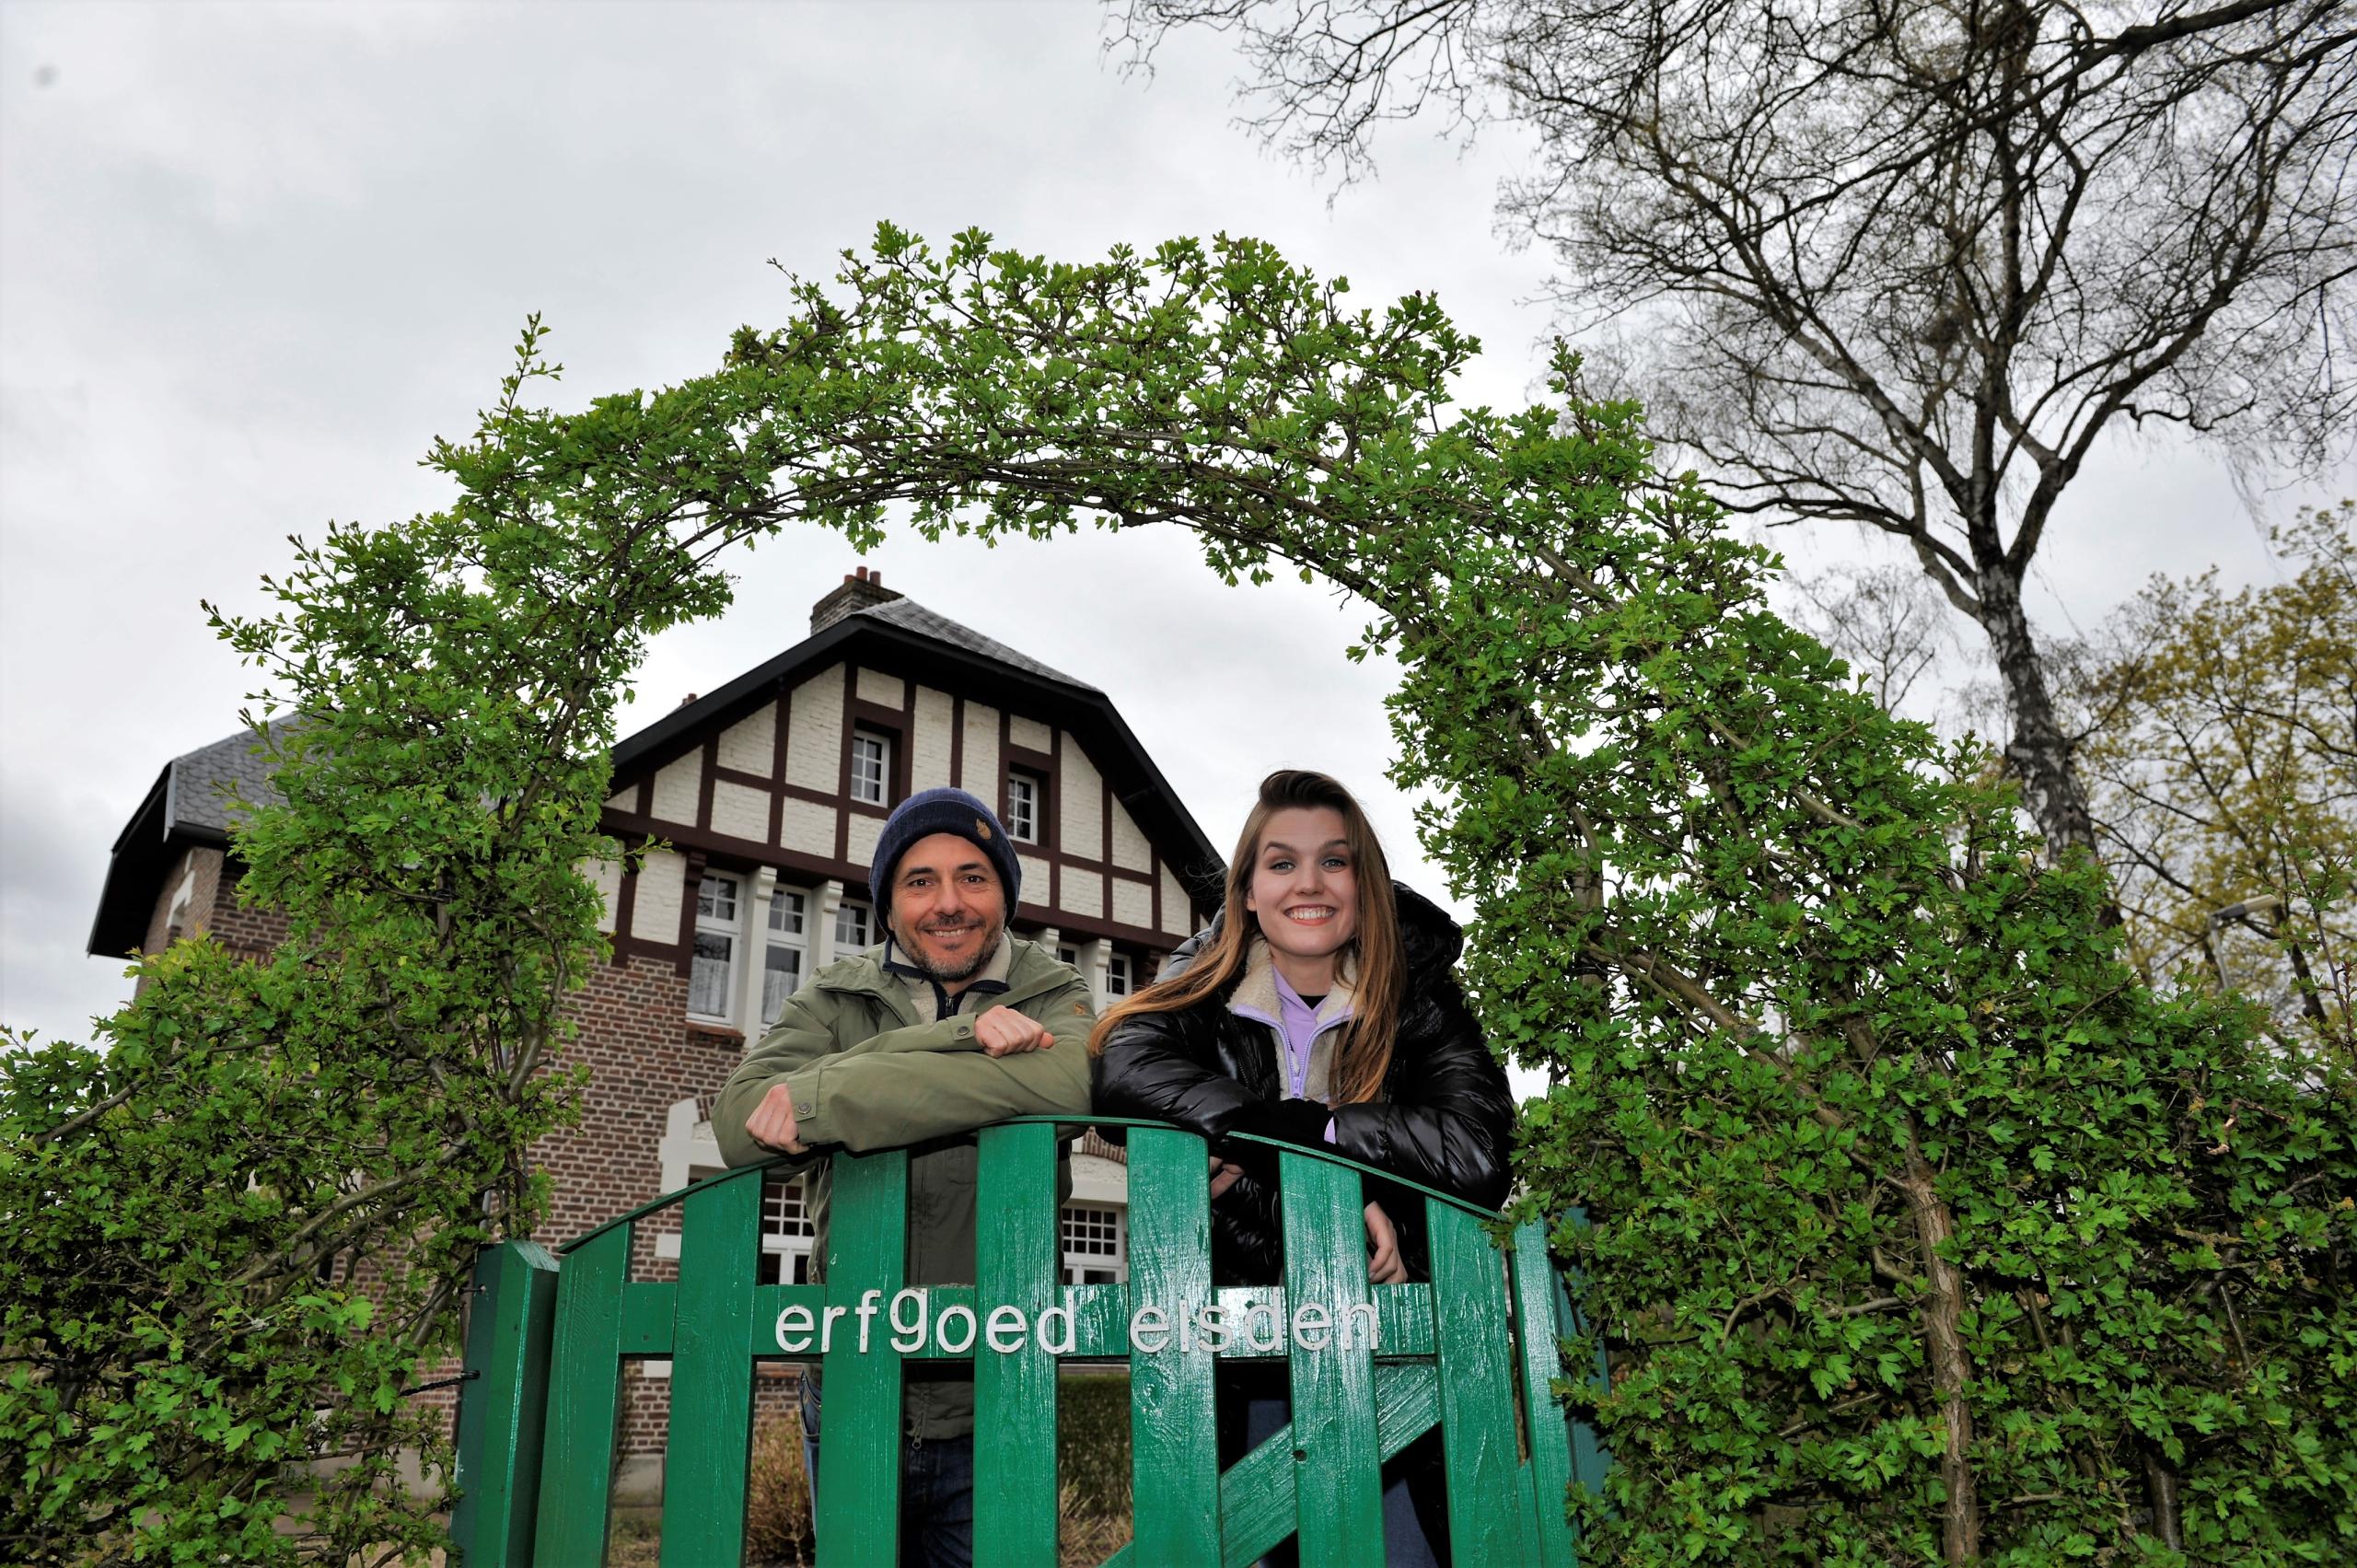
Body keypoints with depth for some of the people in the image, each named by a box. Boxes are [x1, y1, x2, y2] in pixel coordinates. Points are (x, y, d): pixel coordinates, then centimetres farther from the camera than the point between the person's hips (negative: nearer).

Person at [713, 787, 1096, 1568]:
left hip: (991, 1414, -1)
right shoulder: (834, 997, 3)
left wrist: (820, 1098, -24)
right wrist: (956, 1039, -24)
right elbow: (738, 1123, -16)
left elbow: (1063, 1085, -27)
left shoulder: (1052, 996, -2)